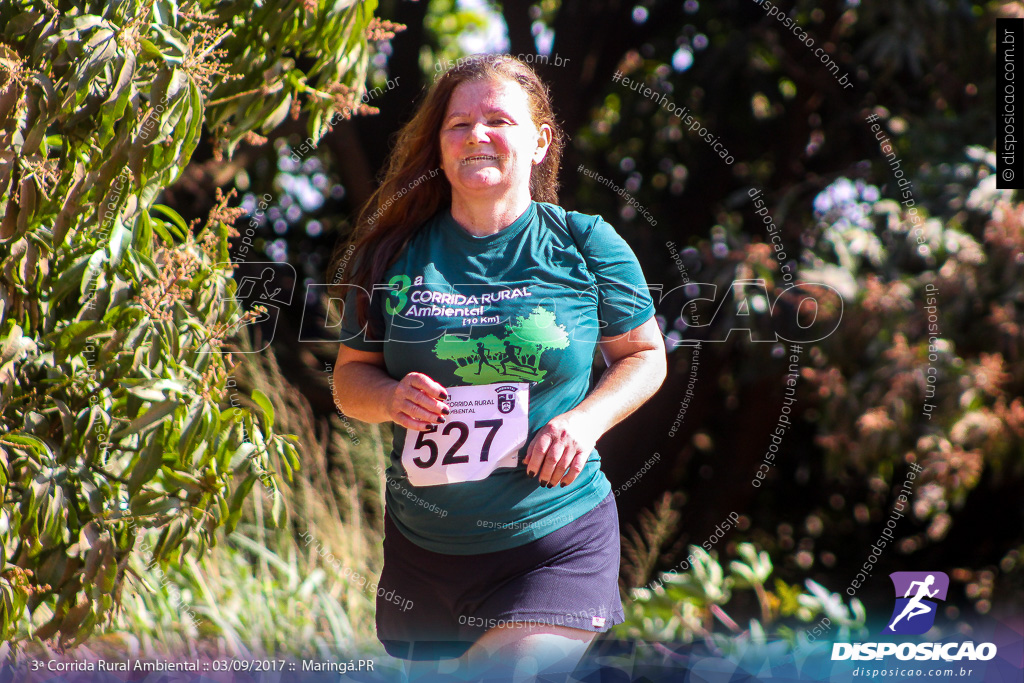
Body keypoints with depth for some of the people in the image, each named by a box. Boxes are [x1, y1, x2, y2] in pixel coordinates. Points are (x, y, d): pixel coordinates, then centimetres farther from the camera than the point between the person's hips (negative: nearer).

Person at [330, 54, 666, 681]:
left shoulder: (585, 246, -2)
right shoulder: (395, 253, 2)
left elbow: (646, 355, 8)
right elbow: (350, 376, 11)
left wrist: (588, 418, -11)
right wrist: (391, 397, -13)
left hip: (556, 542, -3)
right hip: (423, 548, 3)